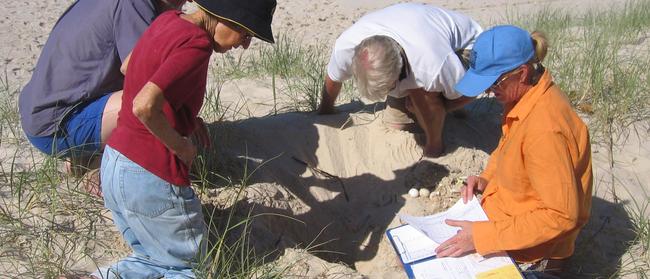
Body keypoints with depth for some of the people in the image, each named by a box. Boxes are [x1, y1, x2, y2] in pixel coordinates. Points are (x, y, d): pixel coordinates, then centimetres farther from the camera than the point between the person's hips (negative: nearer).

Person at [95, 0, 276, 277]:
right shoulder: (195, 45, -21)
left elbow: (127, 66, 22)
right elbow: (144, 107, -31)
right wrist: (182, 147, -13)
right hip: (151, 178, -9)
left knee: (154, 254, 24)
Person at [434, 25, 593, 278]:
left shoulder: (545, 129, -33)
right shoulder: (528, 94, -5)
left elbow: (562, 216, -30)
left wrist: (483, 235, -29)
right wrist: (486, 179, -1)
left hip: (529, 252, -9)